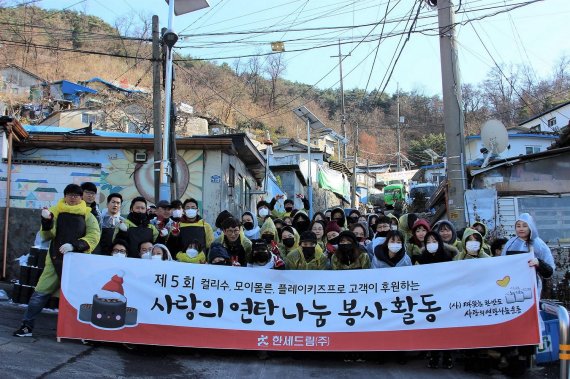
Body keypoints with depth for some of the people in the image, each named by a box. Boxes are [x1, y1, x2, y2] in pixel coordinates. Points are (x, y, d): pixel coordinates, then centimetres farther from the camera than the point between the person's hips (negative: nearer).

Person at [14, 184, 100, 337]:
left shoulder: (87, 215, 4)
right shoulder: (56, 211, 7)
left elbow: (94, 237, -7)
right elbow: (47, 236, 0)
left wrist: (74, 245, -21)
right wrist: (46, 221, -19)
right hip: (56, 259, 1)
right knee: (41, 293, -2)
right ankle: (27, 326, 10)